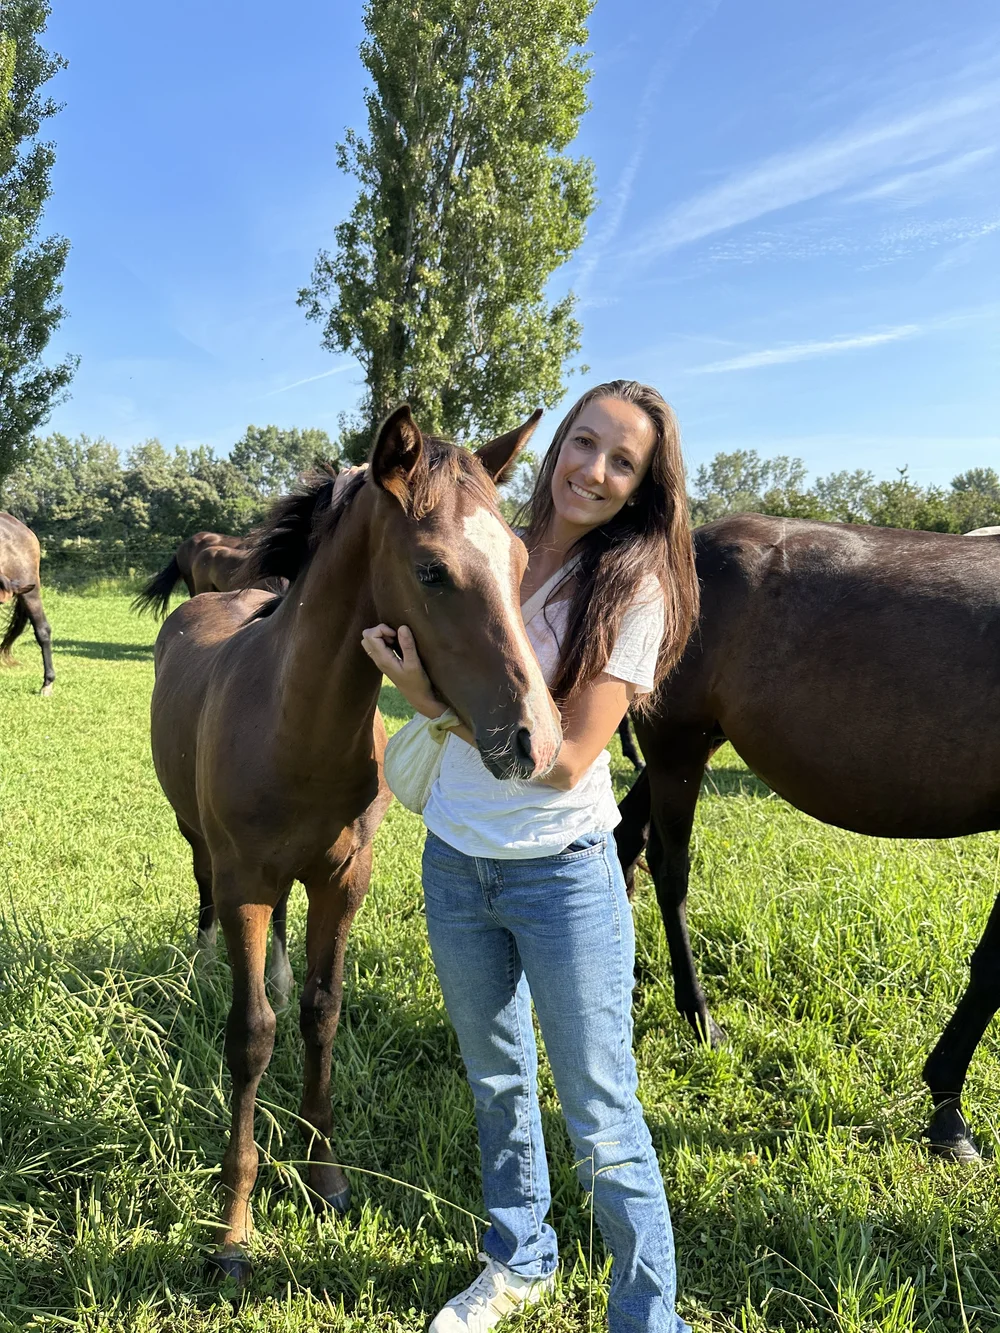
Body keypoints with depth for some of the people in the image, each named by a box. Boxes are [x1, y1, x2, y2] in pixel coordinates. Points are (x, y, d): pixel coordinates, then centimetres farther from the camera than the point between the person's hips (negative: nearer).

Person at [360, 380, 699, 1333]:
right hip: (454, 861, 6)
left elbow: (567, 758, -21)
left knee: (600, 1122, 5)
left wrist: (434, 699, -22)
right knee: (495, 1081, 23)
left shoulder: (633, 587, -15)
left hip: (564, 876, -5)